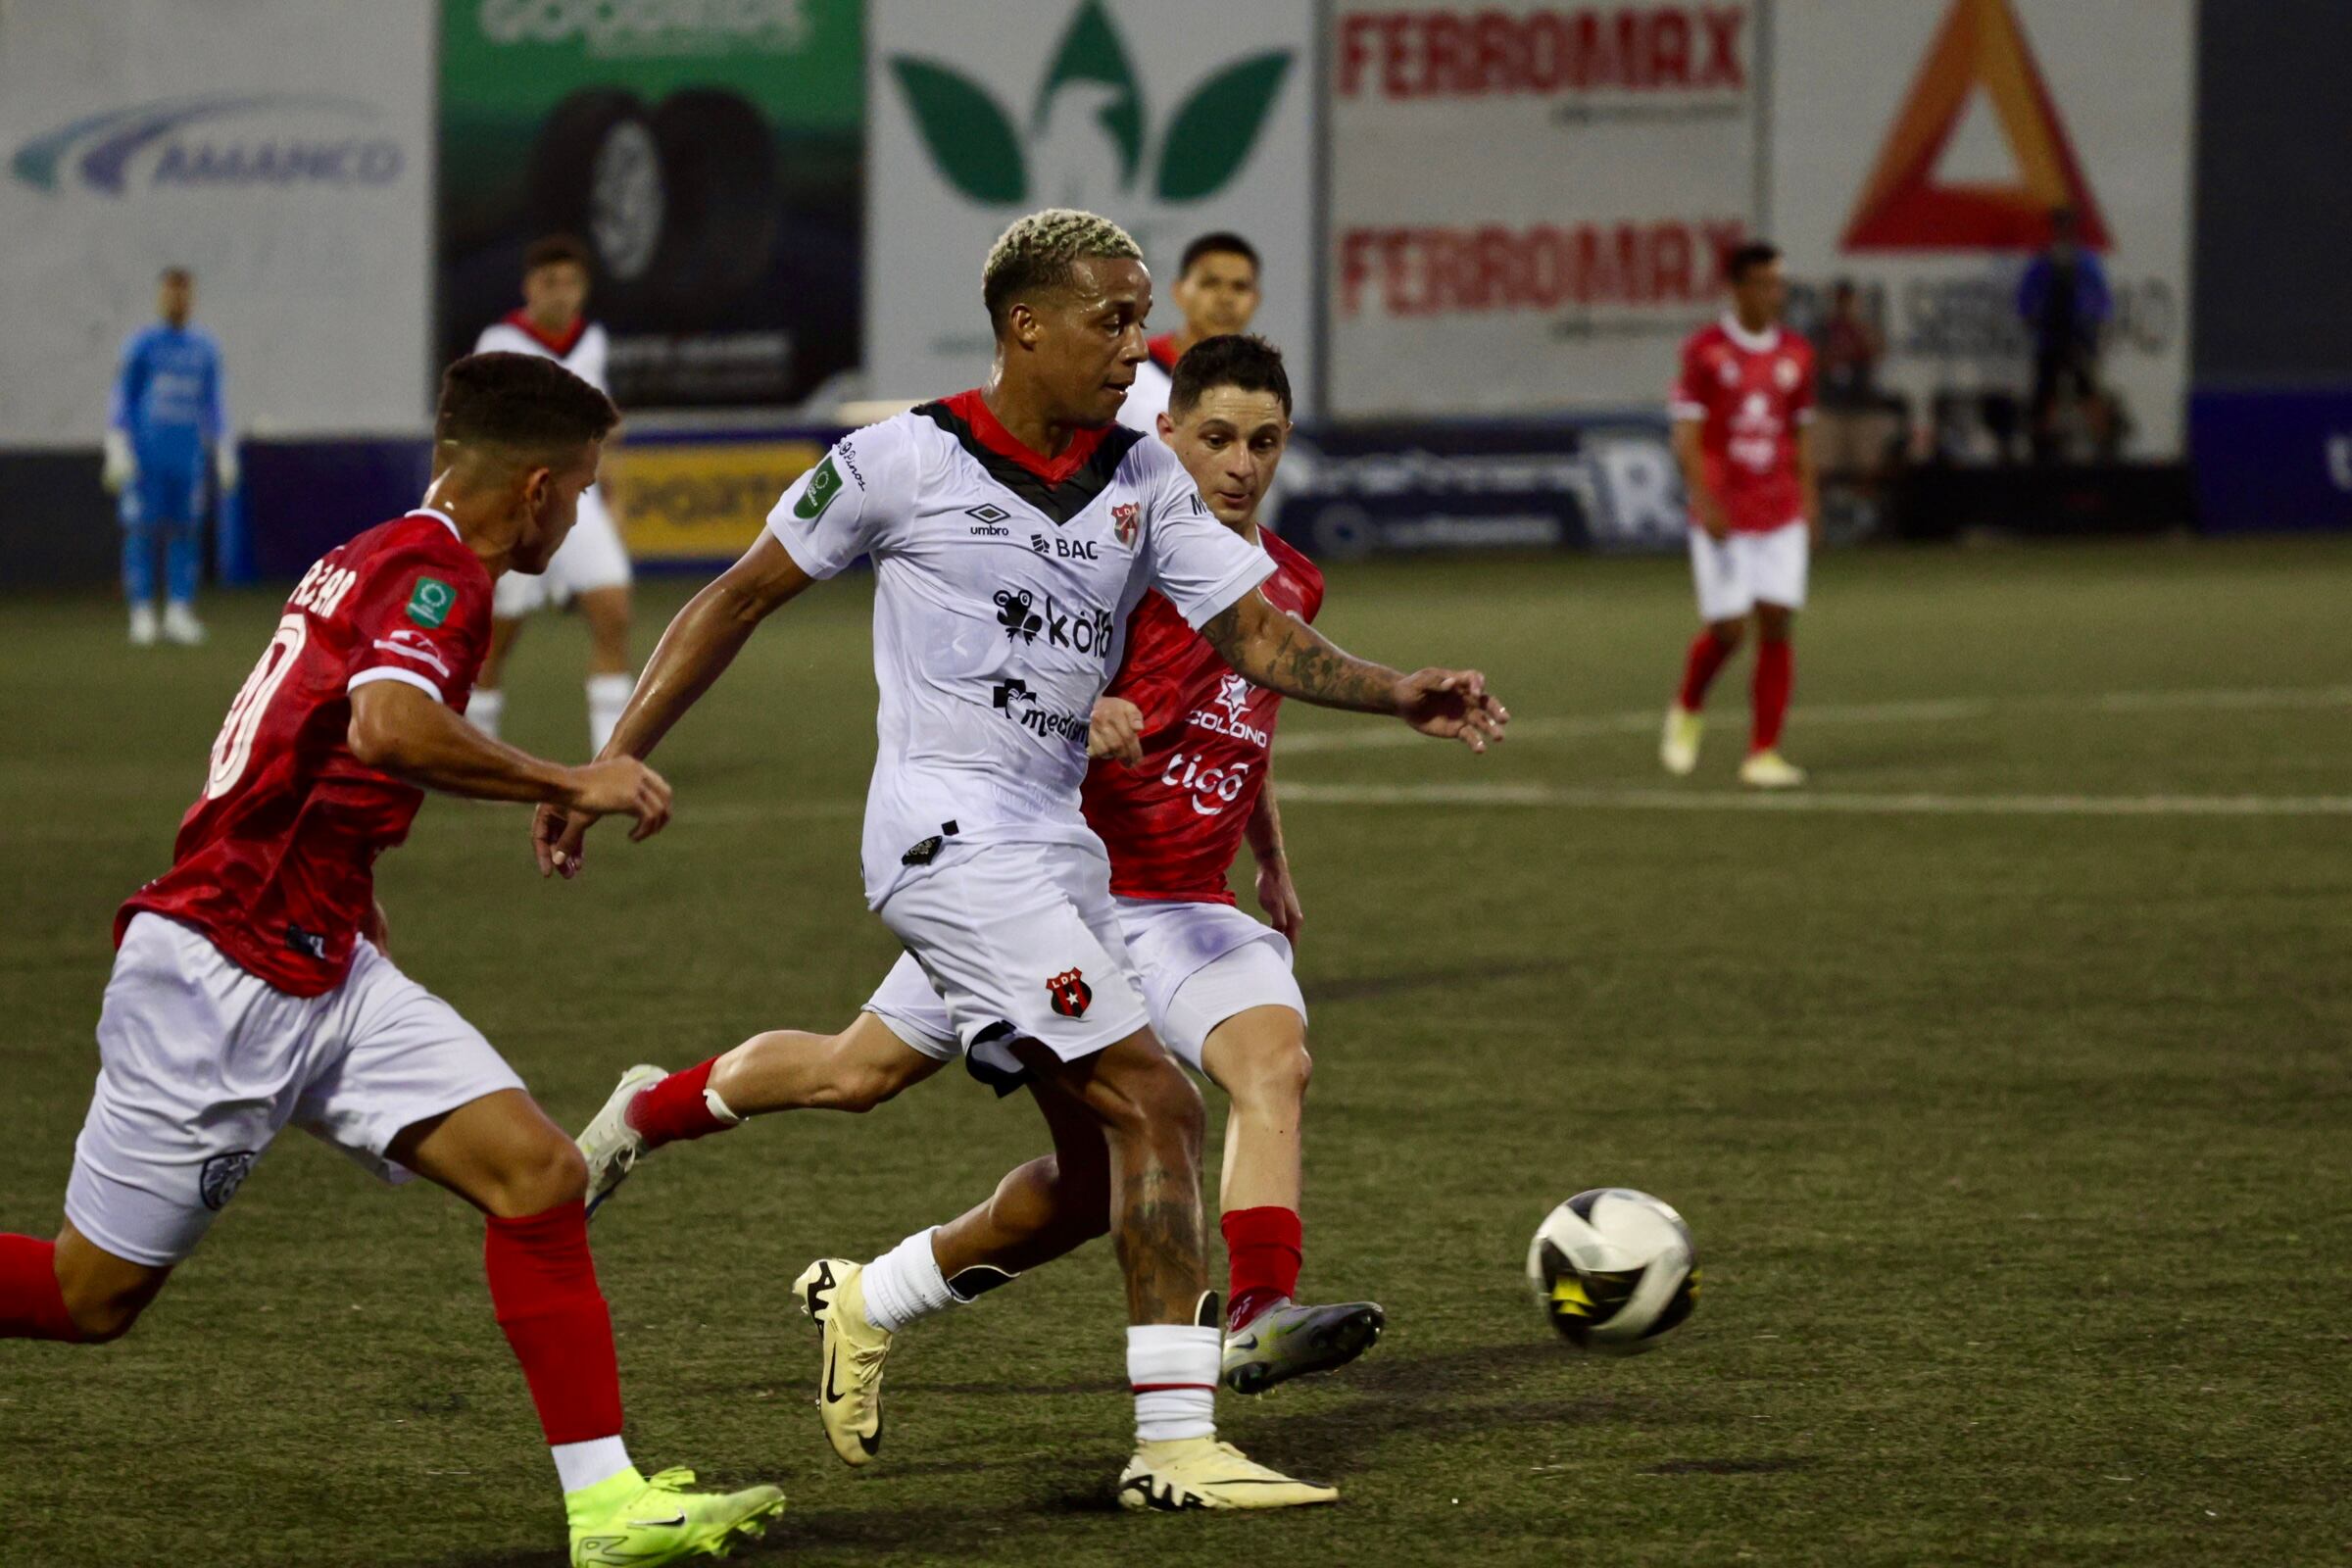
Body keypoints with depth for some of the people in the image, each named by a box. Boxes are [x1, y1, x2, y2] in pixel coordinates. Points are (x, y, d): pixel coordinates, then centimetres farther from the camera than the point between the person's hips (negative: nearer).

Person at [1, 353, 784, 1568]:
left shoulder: (379, 559, 14)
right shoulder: (437, 575, -16)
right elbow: (389, 728, -36)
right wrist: (571, 784, -26)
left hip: (325, 969, 9)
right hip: (217, 975, -9)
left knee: (539, 1172, -6)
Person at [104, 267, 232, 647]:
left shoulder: (204, 348, 12)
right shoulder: (141, 344, 0)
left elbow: (214, 403, 18)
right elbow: (120, 399, -1)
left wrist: (224, 454, 14)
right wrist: (118, 452, -8)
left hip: (188, 457, 4)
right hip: (145, 455, -4)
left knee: (186, 529, 0)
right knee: (142, 530, -5)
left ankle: (179, 611, 4)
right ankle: (142, 613, -2)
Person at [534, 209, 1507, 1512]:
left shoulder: (1143, 483, 9)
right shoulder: (906, 460, -6)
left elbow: (1259, 633, 5)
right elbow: (738, 599, 2)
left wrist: (1400, 697, -14)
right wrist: (612, 761, -2)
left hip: (1057, 844, 8)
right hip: (950, 836, -8)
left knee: (1099, 1172, 10)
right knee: (1156, 1109, -15)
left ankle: (867, 1305, 30)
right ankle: (1177, 1447, -12)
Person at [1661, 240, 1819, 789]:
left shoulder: (1795, 354, 7)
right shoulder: (1704, 351, -6)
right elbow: (1686, 435, -8)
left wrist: (1810, 504, 9)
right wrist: (1705, 502, -19)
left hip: (1782, 517, 4)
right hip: (1723, 516, -4)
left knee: (1778, 624, -5)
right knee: (1727, 629, -5)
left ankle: (1763, 754, -1)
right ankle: (1686, 711, 25)